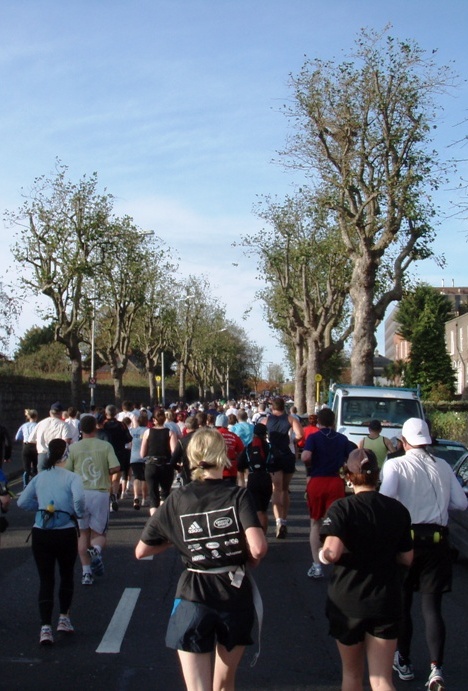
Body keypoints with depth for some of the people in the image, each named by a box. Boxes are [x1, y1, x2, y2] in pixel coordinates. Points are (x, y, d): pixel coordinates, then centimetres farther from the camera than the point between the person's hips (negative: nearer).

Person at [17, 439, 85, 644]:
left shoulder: (39, 477, 8)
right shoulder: (72, 478, -5)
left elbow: (22, 502, 5)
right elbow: (79, 498, -23)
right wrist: (78, 513, -4)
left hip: (40, 533, 3)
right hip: (65, 533, -2)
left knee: (46, 580, 6)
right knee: (67, 576, 20)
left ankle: (45, 628, -4)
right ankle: (64, 619, 27)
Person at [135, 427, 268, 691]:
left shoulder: (177, 500, -2)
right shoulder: (238, 496, -8)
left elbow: (141, 551, 4)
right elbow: (258, 548, -22)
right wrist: (249, 562, 0)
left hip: (193, 599, 0)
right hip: (235, 596, 1)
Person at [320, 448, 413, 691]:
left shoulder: (341, 508, -13)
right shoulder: (398, 510, -1)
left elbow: (332, 552, -26)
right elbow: (407, 558, 5)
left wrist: (323, 554, -5)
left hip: (347, 601, -2)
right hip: (386, 602, 2)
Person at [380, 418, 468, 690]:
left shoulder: (396, 465, -9)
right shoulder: (443, 466, 2)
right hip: (437, 539, 2)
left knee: (402, 604, 14)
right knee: (432, 606, 6)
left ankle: (404, 662, 26)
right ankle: (436, 669, -2)